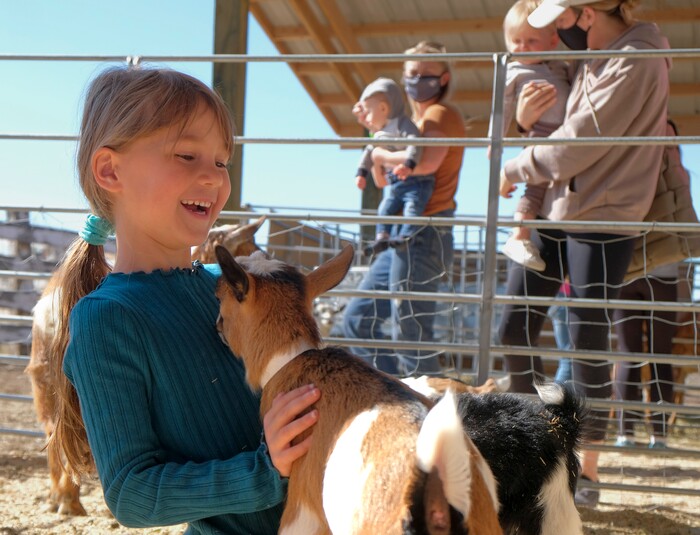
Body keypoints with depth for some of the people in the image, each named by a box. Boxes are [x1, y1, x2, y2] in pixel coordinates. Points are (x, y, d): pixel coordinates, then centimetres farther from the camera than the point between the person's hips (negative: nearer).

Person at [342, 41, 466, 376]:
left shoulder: (440, 115, -6)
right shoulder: (414, 121, 23)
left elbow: (426, 162, -29)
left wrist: (382, 155, -11)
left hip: (424, 237, -10)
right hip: (403, 239, 10)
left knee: (410, 338, -9)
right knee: (357, 320, 13)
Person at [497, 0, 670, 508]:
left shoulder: (635, 64, -15)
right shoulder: (591, 60, 13)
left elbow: (572, 150, -17)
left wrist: (512, 170, -2)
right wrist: (528, 120, -3)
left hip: (603, 221, -8)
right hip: (554, 212, 8)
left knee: (588, 344, -2)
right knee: (514, 330, 6)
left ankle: (588, 470, 13)